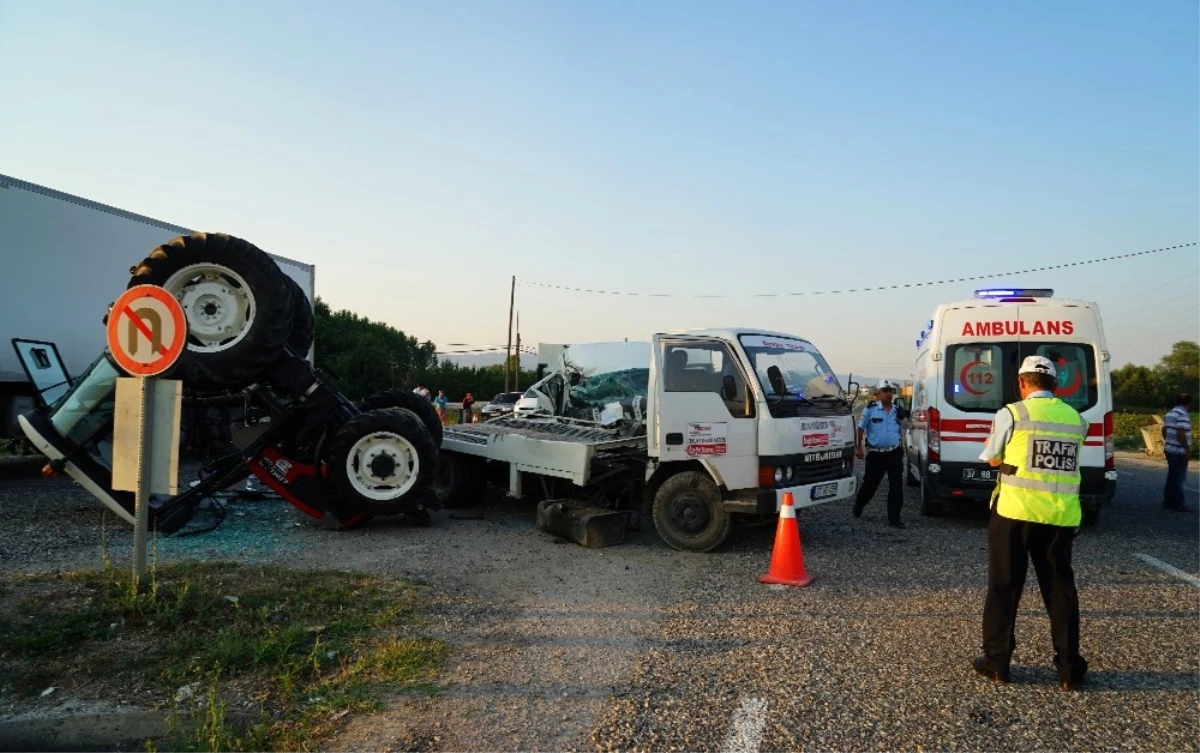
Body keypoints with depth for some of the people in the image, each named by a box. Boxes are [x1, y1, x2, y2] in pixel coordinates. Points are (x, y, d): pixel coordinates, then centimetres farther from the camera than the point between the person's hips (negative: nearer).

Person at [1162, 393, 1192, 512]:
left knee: (1172, 477, 15)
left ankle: (1168, 501, 19)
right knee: (1179, 478, -3)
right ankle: (1178, 503, 1)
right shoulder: (1183, 415, -15)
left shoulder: (1169, 413, 12)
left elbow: (1164, 430, 19)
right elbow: (1181, 433, -22)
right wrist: (1188, 450, -18)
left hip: (1169, 449, 9)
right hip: (1179, 451, -9)